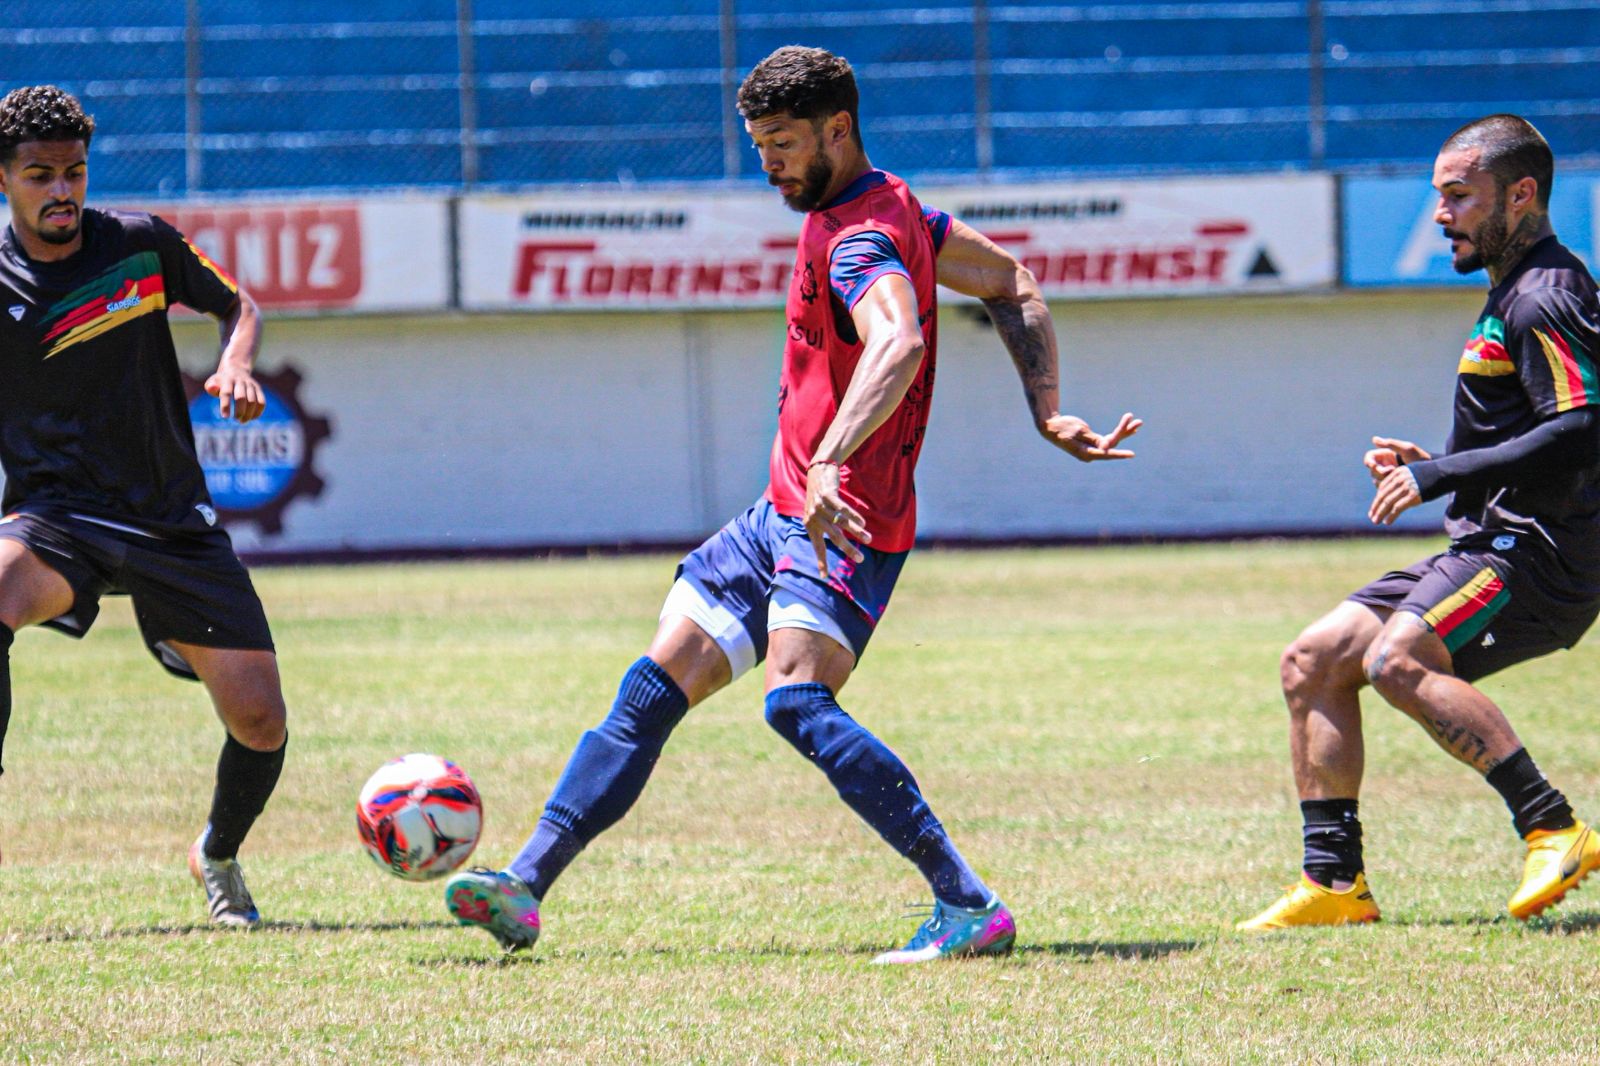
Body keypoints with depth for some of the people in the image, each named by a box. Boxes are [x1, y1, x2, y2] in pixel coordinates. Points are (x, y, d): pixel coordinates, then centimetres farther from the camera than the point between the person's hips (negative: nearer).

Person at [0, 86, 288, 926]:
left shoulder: (142, 244, 0)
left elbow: (236, 306, 16)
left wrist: (236, 365, -5)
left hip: (173, 522, 3)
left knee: (259, 720, -5)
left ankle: (218, 858, 28)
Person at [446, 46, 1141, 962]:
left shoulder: (858, 238, -17)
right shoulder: (891, 208, 16)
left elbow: (898, 343, -37)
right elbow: (1013, 286, 24)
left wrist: (830, 464, -49)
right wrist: (1048, 414, 16)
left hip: (845, 526, -10)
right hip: (783, 513, 10)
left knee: (797, 702, -28)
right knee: (653, 689, 6)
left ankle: (971, 909, -27)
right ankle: (524, 889, 8)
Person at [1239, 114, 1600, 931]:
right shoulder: (1512, 295, 21)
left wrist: (1443, 475, -22)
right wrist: (1433, 469, 14)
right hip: (1491, 545, 11)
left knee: (1398, 659, -31)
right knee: (1312, 661, 7)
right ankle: (1334, 884, 7)